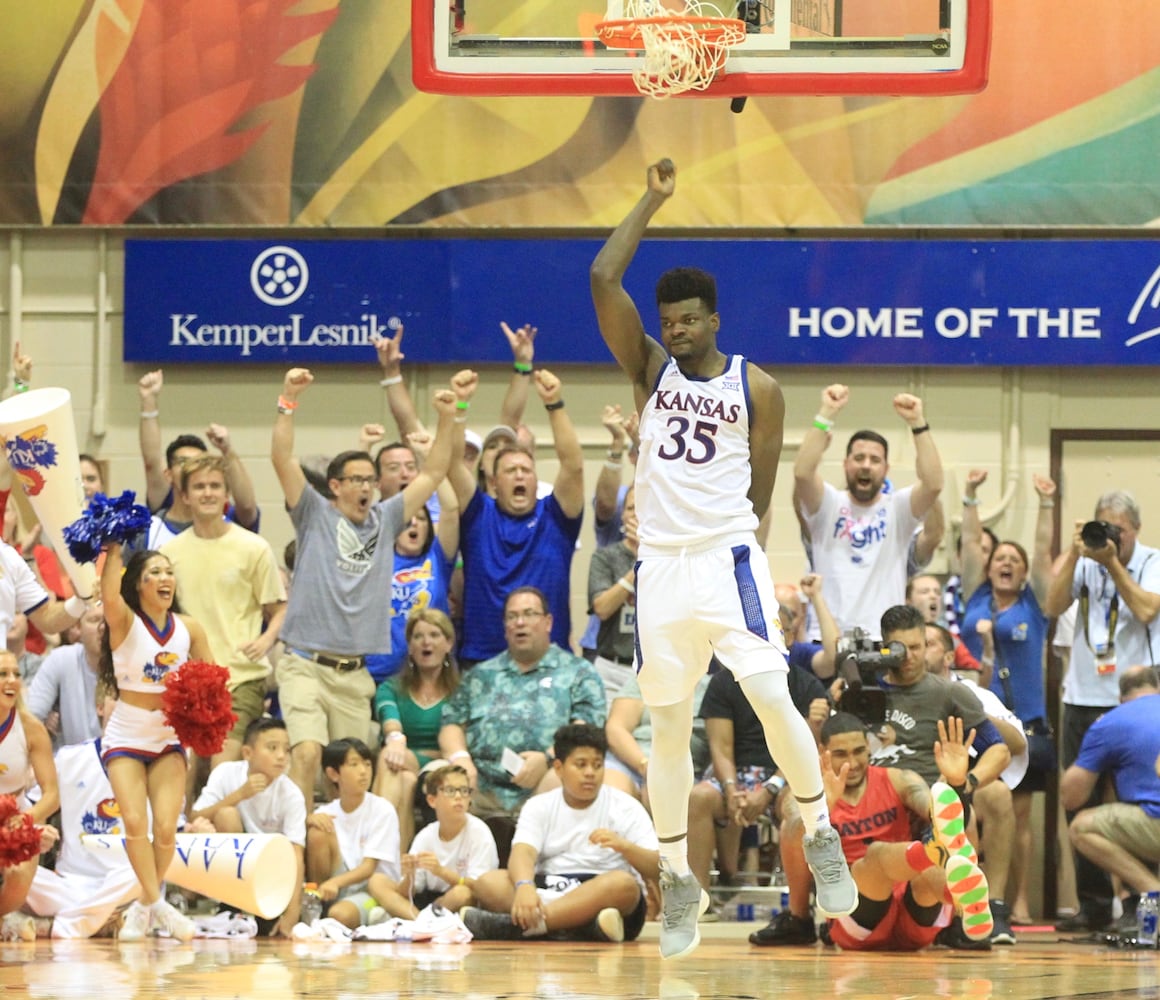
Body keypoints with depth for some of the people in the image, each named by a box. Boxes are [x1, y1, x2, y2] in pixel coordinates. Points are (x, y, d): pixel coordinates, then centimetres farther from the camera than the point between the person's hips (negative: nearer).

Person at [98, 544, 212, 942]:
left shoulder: (188, 628, 1)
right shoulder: (125, 622, -9)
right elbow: (110, 596, -32)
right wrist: (114, 550, -34)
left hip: (169, 738, 3)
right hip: (126, 734, -3)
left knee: (166, 826, -8)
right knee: (135, 822, -18)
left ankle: (144, 907, 9)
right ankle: (156, 904, -11)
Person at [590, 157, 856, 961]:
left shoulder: (756, 389, 1)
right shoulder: (650, 369, 6)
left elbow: (761, 489, 5)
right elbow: (603, 280, -5)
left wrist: (729, 538, 1)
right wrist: (654, 200, -3)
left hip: (728, 557, -2)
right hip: (660, 567, 2)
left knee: (773, 700, -16)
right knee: (669, 729, 5)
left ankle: (823, 840, 1)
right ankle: (679, 882, 14)